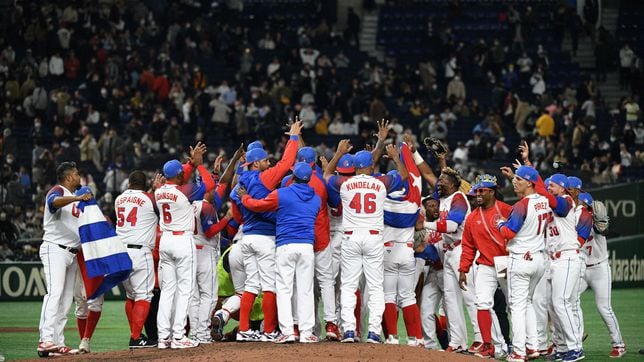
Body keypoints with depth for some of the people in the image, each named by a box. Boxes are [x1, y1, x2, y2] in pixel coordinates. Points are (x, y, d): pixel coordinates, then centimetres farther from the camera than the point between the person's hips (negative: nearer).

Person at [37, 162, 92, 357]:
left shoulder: (76, 198, 23)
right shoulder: (58, 191, -5)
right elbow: (54, 202, -30)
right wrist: (77, 198, -42)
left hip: (72, 252, 9)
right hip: (55, 249, -9)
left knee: (66, 300, 6)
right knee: (55, 293, -22)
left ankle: (58, 343, 6)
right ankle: (46, 341, -31)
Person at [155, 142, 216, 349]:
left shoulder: (159, 192, 5)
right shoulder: (184, 192, -14)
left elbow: (178, 180, 23)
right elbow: (210, 184, -6)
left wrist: (192, 162, 18)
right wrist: (199, 164, 4)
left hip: (165, 241, 6)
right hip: (183, 241, -6)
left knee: (167, 289, 9)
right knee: (185, 289, -3)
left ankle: (163, 337, 6)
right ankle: (178, 336, -9)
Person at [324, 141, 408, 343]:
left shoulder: (344, 183, 2)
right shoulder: (381, 183, 1)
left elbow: (327, 174, 24)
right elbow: (404, 175, 19)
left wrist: (339, 153, 32)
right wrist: (395, 157, 34)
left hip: (351, 237, 0)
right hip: (374, 238, 0)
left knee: (348, 286, 4)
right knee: (375, 287, 2)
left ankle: (348, 330, -6)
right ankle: (374, 331, -6)